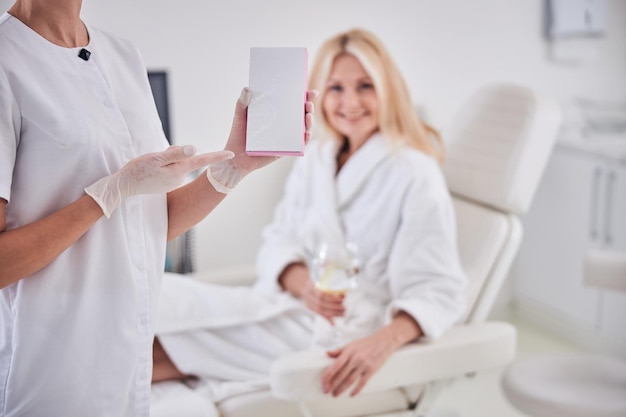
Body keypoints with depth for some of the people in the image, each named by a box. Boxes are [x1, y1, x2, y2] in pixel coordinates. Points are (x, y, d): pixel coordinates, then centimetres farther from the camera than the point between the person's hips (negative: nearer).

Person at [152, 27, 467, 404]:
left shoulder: (414, 174, -10)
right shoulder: (315, 158, 10)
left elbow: (439, 290, -14)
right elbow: (278, 241, 7)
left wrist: (383, 343, -34)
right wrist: (302, 283, -17)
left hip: (337, 336, -6)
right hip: (290, 308, 6)